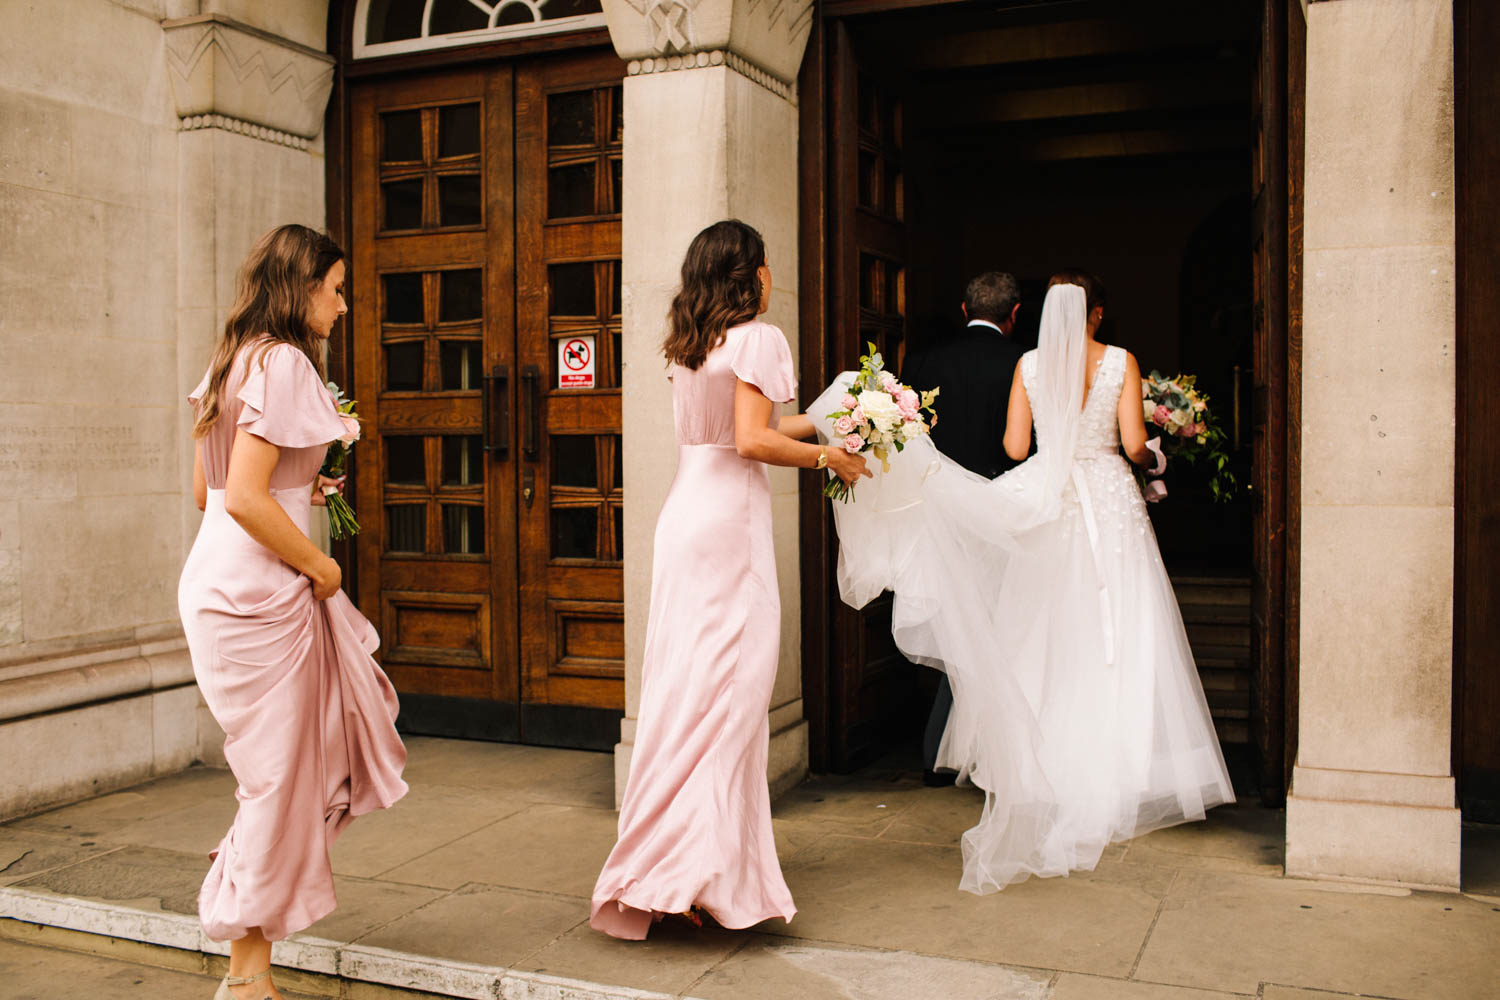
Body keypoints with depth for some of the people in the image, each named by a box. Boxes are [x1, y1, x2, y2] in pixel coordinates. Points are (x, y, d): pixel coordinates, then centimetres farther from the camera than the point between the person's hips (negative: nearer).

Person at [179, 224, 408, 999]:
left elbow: (205, 490, 18)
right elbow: (244, 499, -23)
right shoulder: (282, 362, -16)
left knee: (337, 730, 20)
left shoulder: (231, 360, 13)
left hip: (220, 581, 10)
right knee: (277, 774, 2)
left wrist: (302, 490, 18)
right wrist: (320, 565, -12)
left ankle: (253, 854, 27)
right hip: (258, 593, -10)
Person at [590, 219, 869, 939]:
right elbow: (753, 442, -19)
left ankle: (663, 865, 19)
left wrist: (827, 421, 27)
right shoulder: (756, 339, -9)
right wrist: (829, 458, -5)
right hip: (731, 520, -7)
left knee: (685, 685, 11)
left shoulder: (686, 346, 14)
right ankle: (704, 868, -4)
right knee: (726, 691, -4)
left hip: (684, 515, 8)